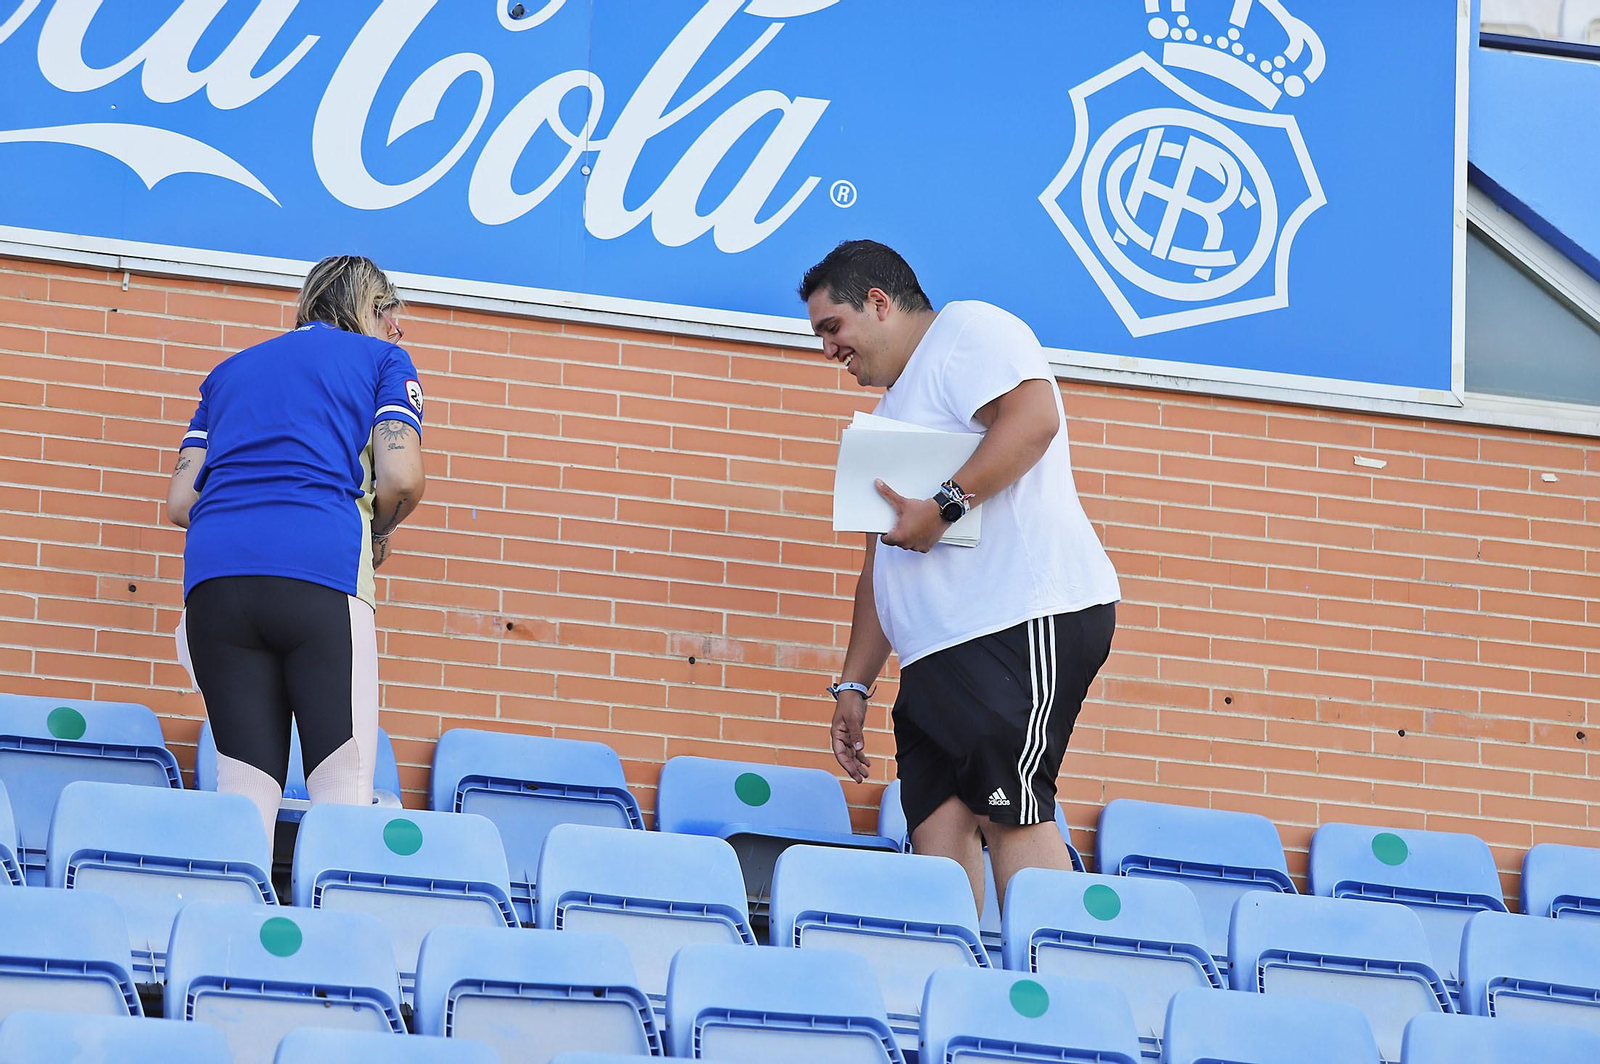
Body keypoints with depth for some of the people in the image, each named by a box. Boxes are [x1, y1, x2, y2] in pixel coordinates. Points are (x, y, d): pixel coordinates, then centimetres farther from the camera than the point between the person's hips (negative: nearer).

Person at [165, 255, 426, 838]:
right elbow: (402, 478, 1)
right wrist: (377, 536, 21)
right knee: (343, 799, -8)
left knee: (244, 795, 2)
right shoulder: (381, 360, 17)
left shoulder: (231, 370, 30)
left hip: (213, 574, 5)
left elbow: (180, 501, 21)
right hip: (319, 570, -5)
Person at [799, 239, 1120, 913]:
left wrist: (945, 505, -21)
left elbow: (1032, 417, -18)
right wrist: (853, 685, 24)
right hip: (937, 654, 9)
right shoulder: (893, 412, 30)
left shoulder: (966, 330, 3)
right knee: (937, 828, -3)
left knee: (1008, 814, -15)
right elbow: (884, 559, 29)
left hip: (1026, 620, -9)